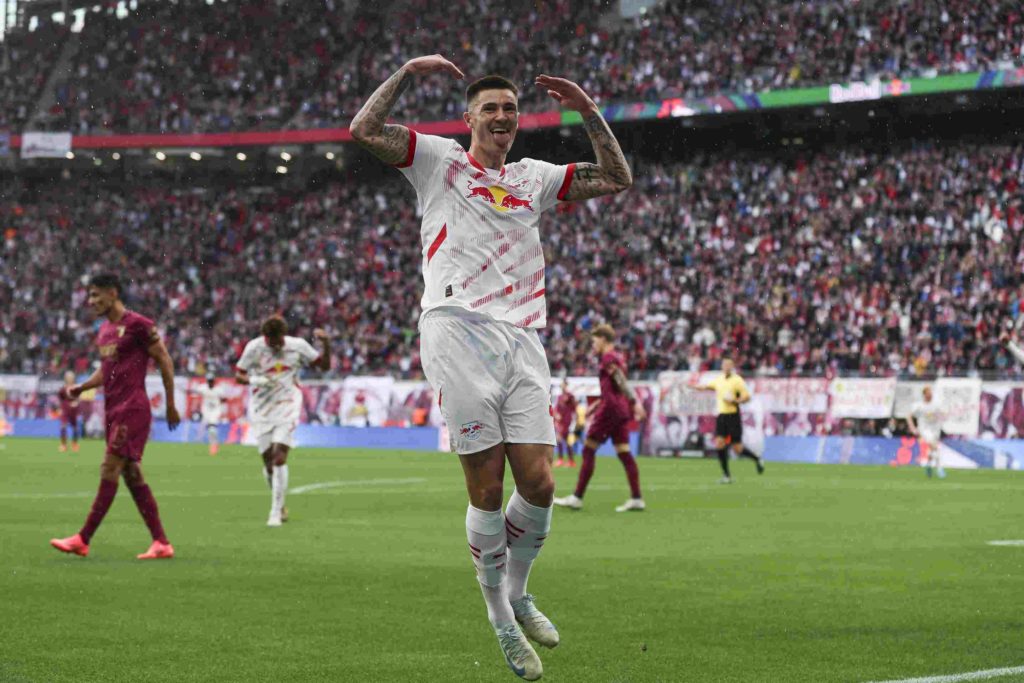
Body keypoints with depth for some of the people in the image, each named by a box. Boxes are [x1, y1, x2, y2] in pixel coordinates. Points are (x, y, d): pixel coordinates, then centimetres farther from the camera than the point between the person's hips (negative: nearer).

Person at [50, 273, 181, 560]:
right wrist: (80, 388, 10)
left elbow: (165, 361, -7)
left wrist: (171, 405, -6)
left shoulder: (138, 325, -10)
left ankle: (82, 540, -9)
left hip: (132, 409, -9)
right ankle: (161, 543, 9)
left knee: (109, 471, -9)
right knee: (132, 476, 7)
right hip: (113, 409, 9)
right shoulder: (104, 330, 16)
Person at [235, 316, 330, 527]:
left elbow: (324, 366, 7)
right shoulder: (254, 348, -5)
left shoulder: (298, 346, -3)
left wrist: (325, 343, -9)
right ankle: (280, 507, 27)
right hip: (262, 411, 2)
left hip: (287, 408, -2)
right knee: (268, 462, 5)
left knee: (279, 457, -16)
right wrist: (255, 380, -19)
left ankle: (275, 513, -14)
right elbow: (238, 375, 1)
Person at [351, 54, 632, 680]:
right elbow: (365, 130, 3)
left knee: (537, 482, -6)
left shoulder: (534, 177, 23)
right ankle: (501, 618, 6)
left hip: (520, 340, 4)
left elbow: (617, 179, 23)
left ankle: (517, 593, 19)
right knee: (487, 486, -7)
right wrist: (409, 72, 2)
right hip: (457, 332, -4)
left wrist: (588, 111, 16)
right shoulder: (439, 160, 13)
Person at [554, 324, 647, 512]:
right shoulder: (618, 358, 20)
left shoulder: (608, 358, -8)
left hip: (610, 409, -9)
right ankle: (636, 498, -2)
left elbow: (621, 381, -20)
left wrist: (635, 403, -30)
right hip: (622, 410, 9)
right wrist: (595, 406, 30)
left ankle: (577, 497, -4)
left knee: (588, 450, -4)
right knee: (624, 452, 4)